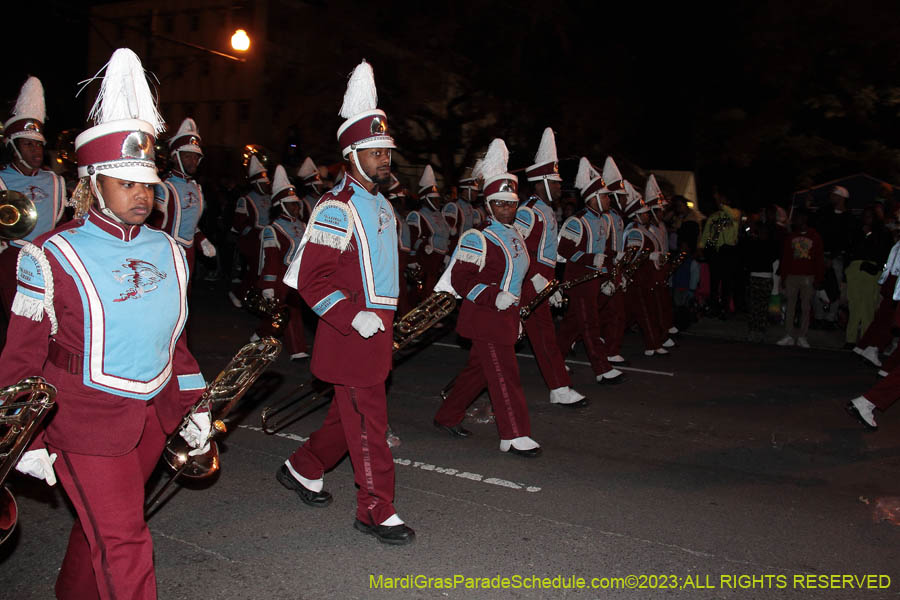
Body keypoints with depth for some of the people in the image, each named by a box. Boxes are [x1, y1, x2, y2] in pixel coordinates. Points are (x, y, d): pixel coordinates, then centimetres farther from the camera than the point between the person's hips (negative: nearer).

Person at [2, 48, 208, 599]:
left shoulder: (168, 252, 5)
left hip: (154, 416, 5)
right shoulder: (52, 258, -11)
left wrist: (194, 406, 11)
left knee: (102, 524, 21)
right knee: (124, 543, -1)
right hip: (87, 425, -5)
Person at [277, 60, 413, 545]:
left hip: (377, 328, 9)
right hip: (352, 332, -9)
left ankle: (302, 470, 39)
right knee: (368, 421, -2)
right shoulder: (336, 209, -15)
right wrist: (353, 317, -24)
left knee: (350, 412, 19)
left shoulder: (381, 205, 14)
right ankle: (376, 511, 10)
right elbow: (310, 278, -19)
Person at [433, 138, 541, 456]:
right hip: (484, 317, -9)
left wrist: (516, 313, 22)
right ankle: (514, 436, 2)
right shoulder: (478, 238, -14)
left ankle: (447, 416, 32)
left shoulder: (514, 235, 13)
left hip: (504, 315, 9)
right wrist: (495, 297, -27)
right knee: (504, 374, -6)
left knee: (478, 369, 17)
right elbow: (459, 279, -18)